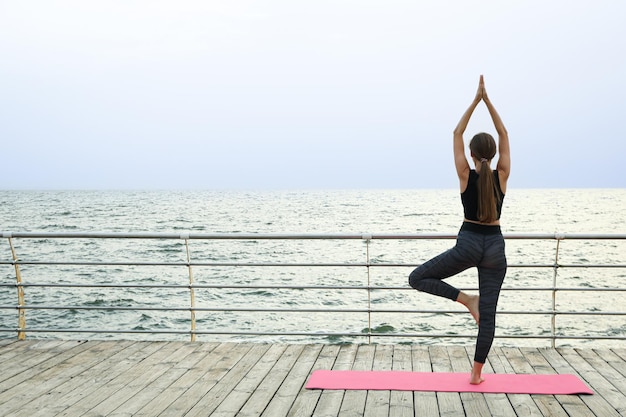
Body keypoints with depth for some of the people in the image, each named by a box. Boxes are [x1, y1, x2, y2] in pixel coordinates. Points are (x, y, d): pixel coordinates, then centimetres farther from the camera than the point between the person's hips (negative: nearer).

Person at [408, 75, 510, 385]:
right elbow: (504, 135, 5)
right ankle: (477, 372, 10)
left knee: (418, 278, 9)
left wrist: (476, 100, 1)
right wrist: (487, 100, 3)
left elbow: (457, 133, -1)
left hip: (468, 243, -3)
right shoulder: (501, 176, -3)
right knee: (488, 313, 8)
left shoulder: (466, 176, -8)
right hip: (495, 246, 4)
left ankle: (467, 299, -4)